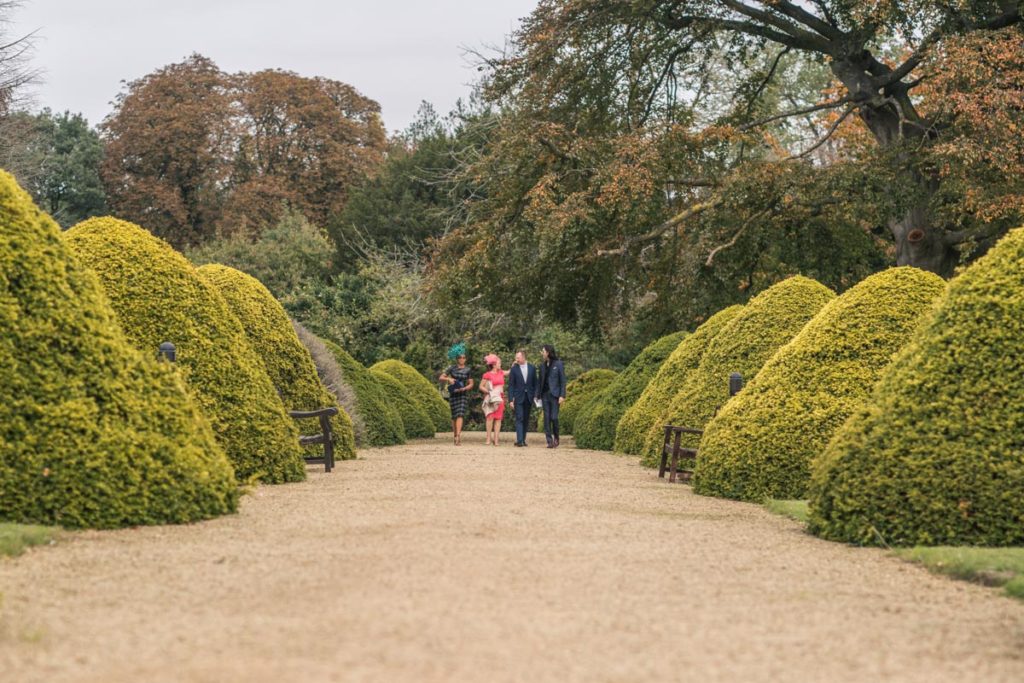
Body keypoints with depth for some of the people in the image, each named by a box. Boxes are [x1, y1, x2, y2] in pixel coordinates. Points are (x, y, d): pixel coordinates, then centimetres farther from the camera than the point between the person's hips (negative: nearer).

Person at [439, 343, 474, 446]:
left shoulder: (468, 370, 3)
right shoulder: (452, 369, 4)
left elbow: (471, 384, 5)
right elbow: (441, 377, 6)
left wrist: (464, 388, -13)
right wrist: (449, 379, -14)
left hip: (463, 394, -1)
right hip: (453, 394, 1)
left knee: (460, 414, -16)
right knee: (454, 416, 4)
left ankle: (458, 435, -28)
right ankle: (455, 437, 14)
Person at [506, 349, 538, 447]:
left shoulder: (532, 368, 5)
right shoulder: (514, 369, -2)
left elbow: (535, 383, 10)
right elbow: (511, 385, -2)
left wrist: (535, 396, 1)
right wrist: (511, 400, -8)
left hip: (529, 398, 3)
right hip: (518, 398, -3)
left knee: (526, 420, 7)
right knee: (519, 419, -10)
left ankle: (523, 439, 14)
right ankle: (519, 440, -15)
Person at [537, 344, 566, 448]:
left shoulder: (558, 364, -3)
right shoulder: (542, 366, 12)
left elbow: (563, 381, -5)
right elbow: (540, 381, 15)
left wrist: (562, 396, -12)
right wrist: (538, 395, 9)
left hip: (555, 395, -5)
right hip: (545, 394, 5)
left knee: (554, 417, -9)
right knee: (547, 419, 0)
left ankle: (556, 437, 12)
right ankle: (550, 441, 2)